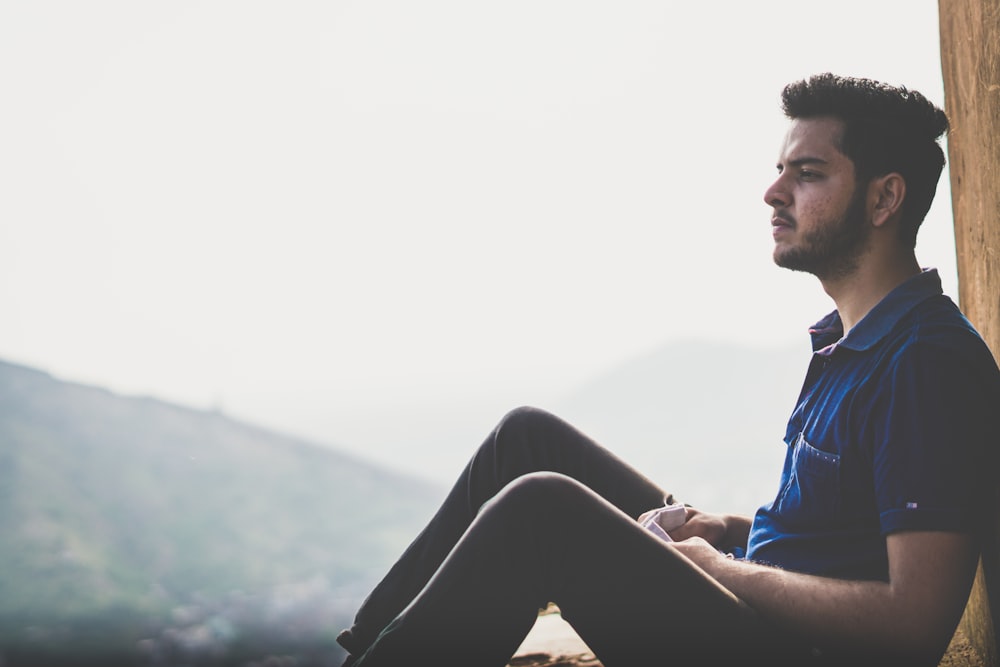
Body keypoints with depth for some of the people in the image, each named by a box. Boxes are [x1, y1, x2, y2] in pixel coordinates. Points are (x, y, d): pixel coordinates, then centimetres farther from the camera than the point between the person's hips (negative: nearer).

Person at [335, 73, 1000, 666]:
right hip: (746, 597, 10)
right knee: (530, 437, 7)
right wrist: (732, 530, 5)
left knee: (542, 508, -27)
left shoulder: (930, 362, -18)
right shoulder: (849, 341, 14)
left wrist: (723, 570, -15)